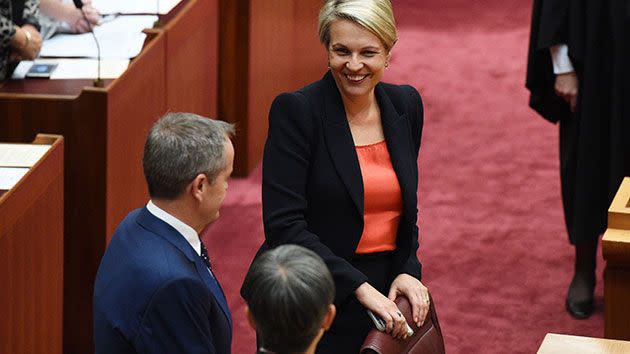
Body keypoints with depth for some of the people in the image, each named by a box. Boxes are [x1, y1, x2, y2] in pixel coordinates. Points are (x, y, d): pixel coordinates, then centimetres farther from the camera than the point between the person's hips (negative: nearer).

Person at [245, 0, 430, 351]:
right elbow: (283, 224, -19)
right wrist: (360, 288, -23)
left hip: (383, 300, 5)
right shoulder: (295, 111, -14)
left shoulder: (405, 105, 3)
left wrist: (408, 271, -4)